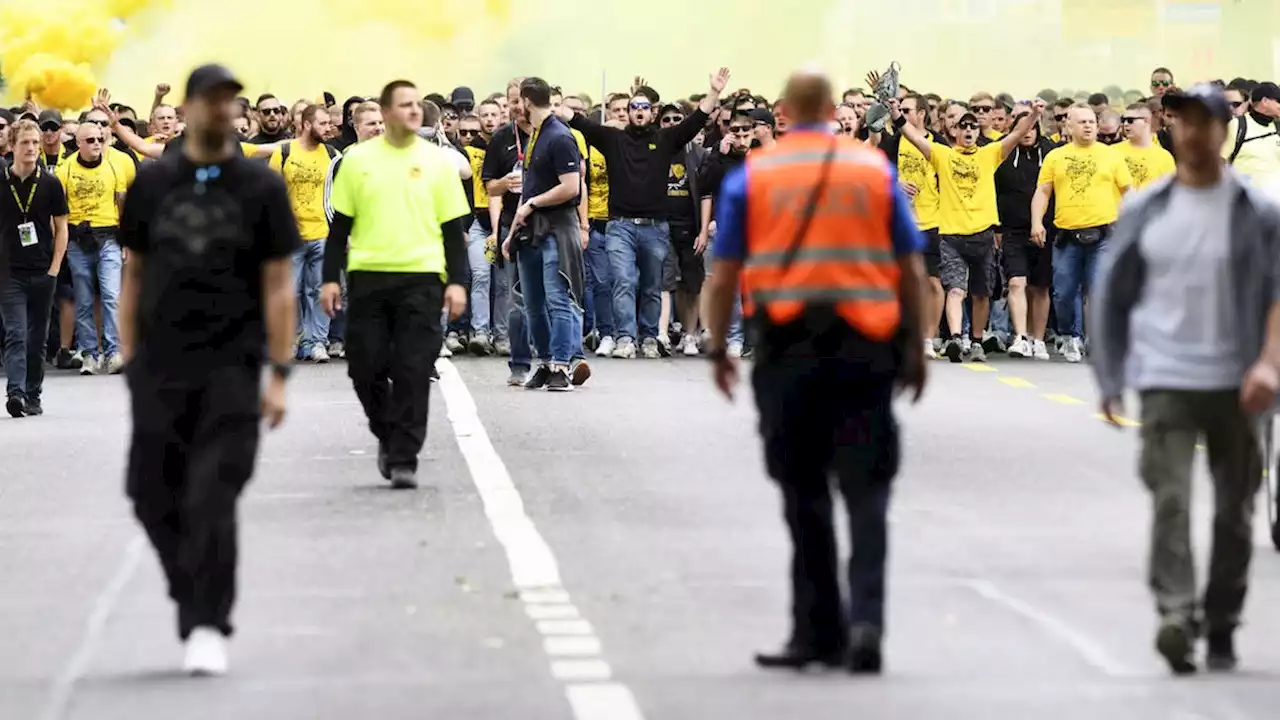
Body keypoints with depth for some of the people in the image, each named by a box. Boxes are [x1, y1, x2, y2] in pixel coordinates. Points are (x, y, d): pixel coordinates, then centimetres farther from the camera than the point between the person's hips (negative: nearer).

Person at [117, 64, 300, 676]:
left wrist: (278, 374, -5)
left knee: (212, 501, -10)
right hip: (160, 370, 3)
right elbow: (133, 274, 12)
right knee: (154, 497, 3)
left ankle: (208, 628, -5)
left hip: (230, 371, -3)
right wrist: (130, 360, 7)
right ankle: (196, 602, 23)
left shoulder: (261, 188, 2)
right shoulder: (152, 183, 9)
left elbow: (279, 287, 1)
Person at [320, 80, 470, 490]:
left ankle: (404, 459, 3)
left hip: (421, 278, -1)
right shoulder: (358, 160, 4)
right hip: (368, 277, 1)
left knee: (413, 372, -4)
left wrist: (457, 282, -3)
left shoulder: (437, 161, 4)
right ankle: (388, 436, 27)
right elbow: (340, 225, 7)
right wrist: (331, 278, 2)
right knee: (366, 368, 2)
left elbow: (454, 228, 5)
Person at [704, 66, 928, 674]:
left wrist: (718, 350, 12)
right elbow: (912, 270, 5)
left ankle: (818, 632, 13)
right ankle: (865, 617, -14)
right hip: (867, 345, 0)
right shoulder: (876, 169, 4)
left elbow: (723, 275, 2)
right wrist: (917, 349, 13)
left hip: (787, 351, 0)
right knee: (866, 488, 3)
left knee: (804, 493, 9)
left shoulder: (751, 176, 3)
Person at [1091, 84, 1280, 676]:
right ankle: (1176, 618, -26)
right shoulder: (1144, 209, 6)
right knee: (1170, 500, -16)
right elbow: (1111, 293, 12)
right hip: (1165, 380, 0)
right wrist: (1109, 378, 9)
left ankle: (1221, 630, 19)